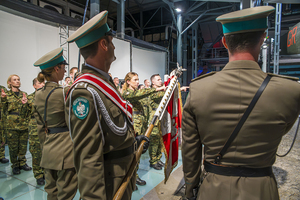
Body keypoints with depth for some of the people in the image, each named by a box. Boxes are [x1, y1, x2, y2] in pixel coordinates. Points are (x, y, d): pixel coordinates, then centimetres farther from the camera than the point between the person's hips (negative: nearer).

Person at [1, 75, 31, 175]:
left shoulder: (24, 94, 8)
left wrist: (25, 103, -16)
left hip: (24, 123, 2)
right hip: (12, 124, -2)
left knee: (23, 145, 9)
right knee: (13, 146, 6)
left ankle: (22, 163, 26)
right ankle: (15, 165, 23)